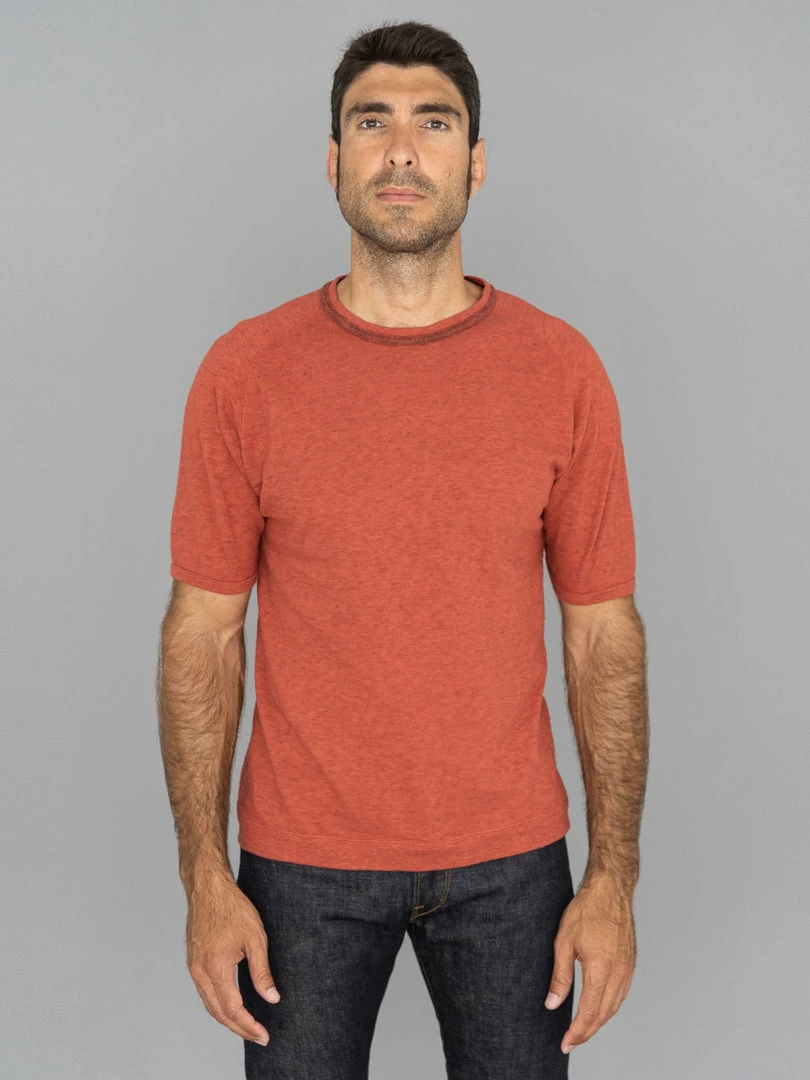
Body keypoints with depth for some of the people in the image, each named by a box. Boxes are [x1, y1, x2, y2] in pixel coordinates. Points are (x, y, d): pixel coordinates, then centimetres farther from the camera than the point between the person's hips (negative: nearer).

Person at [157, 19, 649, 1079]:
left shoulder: (563, 369, -5)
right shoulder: (244, 371, -7)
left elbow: (604, 629, -2)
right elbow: (204, 630, -3)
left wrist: (614, 874, -3)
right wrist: (206, 876, -5)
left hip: (510, 857, 1)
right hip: (303, 865, 0)